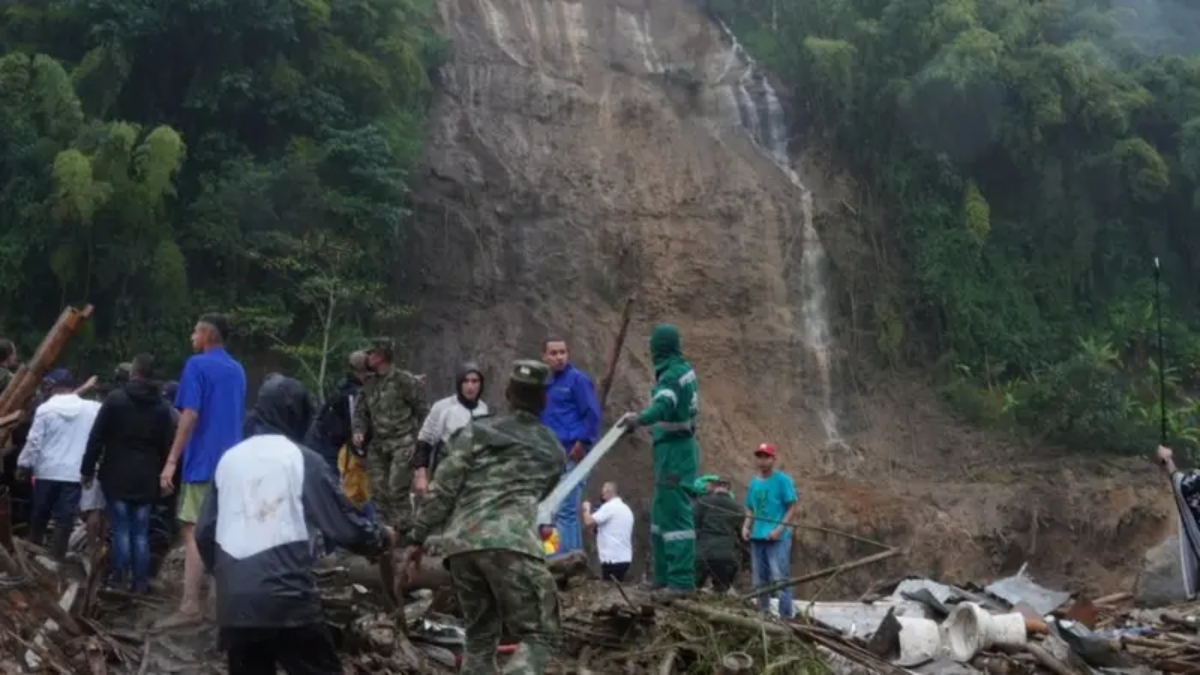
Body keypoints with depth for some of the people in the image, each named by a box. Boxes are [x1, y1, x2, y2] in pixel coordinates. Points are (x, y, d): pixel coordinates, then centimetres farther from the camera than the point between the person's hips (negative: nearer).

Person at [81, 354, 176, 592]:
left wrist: (88, 469, 2)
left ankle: (118, 578, 0)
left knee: (121, 529, 2)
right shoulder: (163, 406, 5)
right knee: (141, 532, 7)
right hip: (146, 479, 3)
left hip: (117, 476, -3)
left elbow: (96, 438, -5)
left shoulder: (115, 399, -6)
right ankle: (140, 581, 7)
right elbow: (167, 446, 7)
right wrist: (161, 474, 14)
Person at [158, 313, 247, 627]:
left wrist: (171, 461, -17)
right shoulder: (237, 370, 13)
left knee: (194, 533, -6)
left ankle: (190, 607, -10)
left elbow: (190, 416, -17)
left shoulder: (197, 365, -9)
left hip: (203, 463, -7)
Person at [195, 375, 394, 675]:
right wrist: (382, 539, 17)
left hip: (234, 604, 5)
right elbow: (345, 525, -3)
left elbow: (204, 532, 11)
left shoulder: (229, 458, 9)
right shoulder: (303, 460, -3)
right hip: (288, 599, -4)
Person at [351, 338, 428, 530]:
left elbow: (422, 410, -4)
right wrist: (359, 431, -3)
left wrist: (420, 440, -5)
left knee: (397, 490, -11)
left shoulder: (404, 380, -7)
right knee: (378, 490, 8)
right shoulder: (370, 383, 12)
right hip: (377, 445, 7)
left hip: (402, 444, -7)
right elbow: (360, 410, 16)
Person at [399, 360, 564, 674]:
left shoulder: (475, 432, 15)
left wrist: (416, 537, 13)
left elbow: (442, 490, 8)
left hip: (460, 543, 3)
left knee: (480, 634, 19)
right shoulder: (553, 450, 19)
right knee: (539, 634, 2)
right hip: (511, 543, -3)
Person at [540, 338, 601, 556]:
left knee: (564, 511, -10)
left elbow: (593, 414, -10)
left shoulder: (578, 379, -3)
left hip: (572, 456, -8)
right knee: (568, 512, 11)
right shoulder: (546, 384, 18)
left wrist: (583, 444, -15)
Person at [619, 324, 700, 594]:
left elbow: (663, 406, -37)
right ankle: (664, 577, 21)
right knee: (661, 514, 15)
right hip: (680, 448, 10)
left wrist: (640, 419, -54)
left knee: (675, 515, -12)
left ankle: (681, 580, -13)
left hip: (674, 451, -10)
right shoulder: (684, 369, 13)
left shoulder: (671, 375, -17)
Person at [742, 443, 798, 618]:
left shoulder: (782, 480, -5)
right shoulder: (754, 482, 12)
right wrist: (746, 526, 2)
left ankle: (786, 617, -7)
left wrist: (780, 529, -17)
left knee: (779, 579, -10)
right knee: (760, 581, 12)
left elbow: (793, 507, -8)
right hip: (757, 537, 6)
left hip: (778, 538, -6)